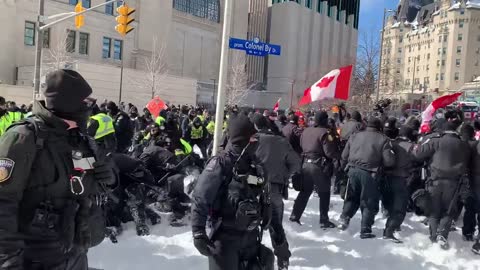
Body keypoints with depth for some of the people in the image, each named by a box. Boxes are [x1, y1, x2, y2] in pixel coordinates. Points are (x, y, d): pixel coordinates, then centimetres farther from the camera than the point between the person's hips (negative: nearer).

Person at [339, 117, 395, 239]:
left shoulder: (355, 136, 10)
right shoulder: (383, 139, -1)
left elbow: (344, 156, 12)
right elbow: (389, 161, -6)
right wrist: (379, 163, 13)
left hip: (353, 170, 3)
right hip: (370, 174, -3)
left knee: (352, 197, 23)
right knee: (369, 203, 9)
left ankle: (345, 217, 8)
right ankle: (365, 230, 11)